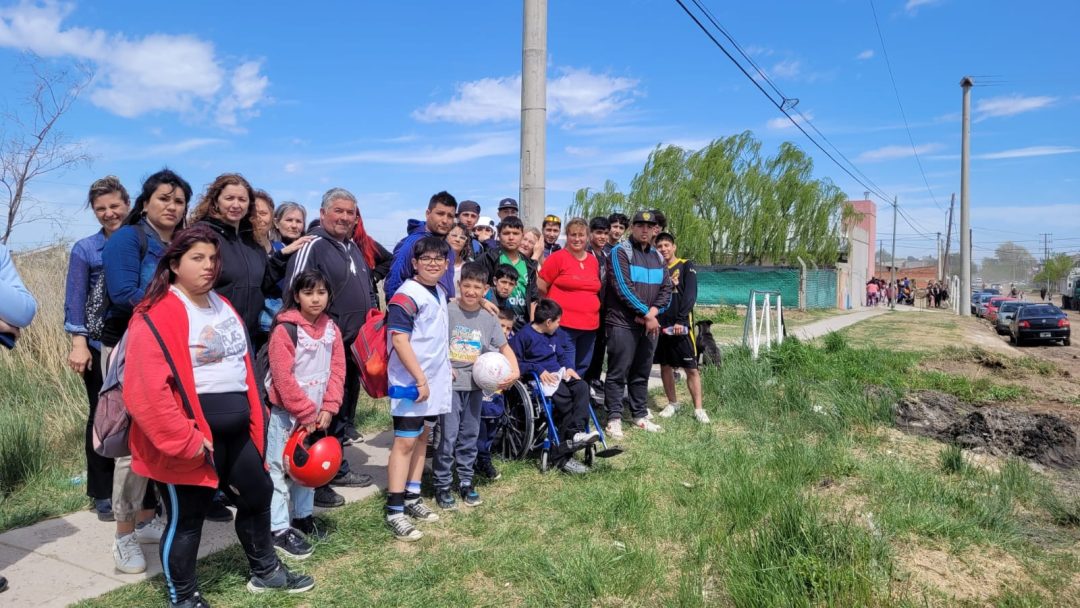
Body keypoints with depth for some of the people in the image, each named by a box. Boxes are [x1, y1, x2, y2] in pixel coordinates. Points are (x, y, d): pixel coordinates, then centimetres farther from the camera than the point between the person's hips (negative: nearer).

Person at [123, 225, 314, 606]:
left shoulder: (223, 308, 12)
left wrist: (254, 419, 17)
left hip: (237, 432, 9)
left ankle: (265, 570, 42)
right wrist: (186, 440, -22)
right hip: (194, 438, -9)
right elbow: (146, 391, -23)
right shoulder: (157, 317, -16)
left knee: (258, 496, 21)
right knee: (186, 519, 8)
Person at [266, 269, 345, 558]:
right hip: (287, 412, -6)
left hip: (318, 412, 6)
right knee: (280, 468, 1)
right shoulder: (285, 330, -15)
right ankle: (279, 529, 10)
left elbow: (337, 369, 3)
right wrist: (306, 413, -16)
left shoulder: (331, 328, 4)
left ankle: (303, 515, 32)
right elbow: (283, 377, -18)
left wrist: (327, 408, -7)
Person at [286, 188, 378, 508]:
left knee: (345, 408, 17)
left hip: (354, 346, 9)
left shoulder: (354, 249, 14)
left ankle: (338, 469, 31)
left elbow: (368, 290, 26)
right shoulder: (312, 246, -12)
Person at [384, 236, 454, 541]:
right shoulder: (407, 295, -16)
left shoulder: (440, 292, 11)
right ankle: (394, 511, 2)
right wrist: (420, 379, -24)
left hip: (435, 381, 9)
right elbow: (399, 339, -23)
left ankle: (412, 498, 26)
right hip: (410, 383, -8)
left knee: (422, 437, 15)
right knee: (405, 442, -5)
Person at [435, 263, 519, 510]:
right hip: (450, 384, -4)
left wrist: (514, 372, -4)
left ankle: (466, 481, 27)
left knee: (470, 435, 13)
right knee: (448, 435, -3)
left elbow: (504, 348, 10)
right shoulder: (447, 311, -8)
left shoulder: (489, 318, 4)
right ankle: (442, 485, 11)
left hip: (475, 384, 4)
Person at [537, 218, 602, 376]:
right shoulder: (557, 257, -6)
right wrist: (558, 305, 4)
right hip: (564, 325, -6)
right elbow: (541, 287, -5)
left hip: (590, 325, 6)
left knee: (581, 372, 15)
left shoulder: (593, 260, 11)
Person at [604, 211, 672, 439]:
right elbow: (624, 288, -15)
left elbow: (666, 289, 10)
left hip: (650, 324, 6)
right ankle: (614, 418, 3)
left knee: (642, 373, 13)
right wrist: (646, 314, -13)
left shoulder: (657, 257, 15)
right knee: (618, 373, -3)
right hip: (623, 323, -6)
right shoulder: (620, 252, -5)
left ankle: (640, 415, 23)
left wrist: (653, 311, -8)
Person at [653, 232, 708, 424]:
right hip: (660, 324, 4)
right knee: (665, 366, 10)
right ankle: (672, 404, 24)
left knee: (691, 368, -4)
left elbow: (690, 295, -8)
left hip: (680, 325, -4)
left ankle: (698, 409, 2)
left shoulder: (686, 266, 1)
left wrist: (680, 320, -17)